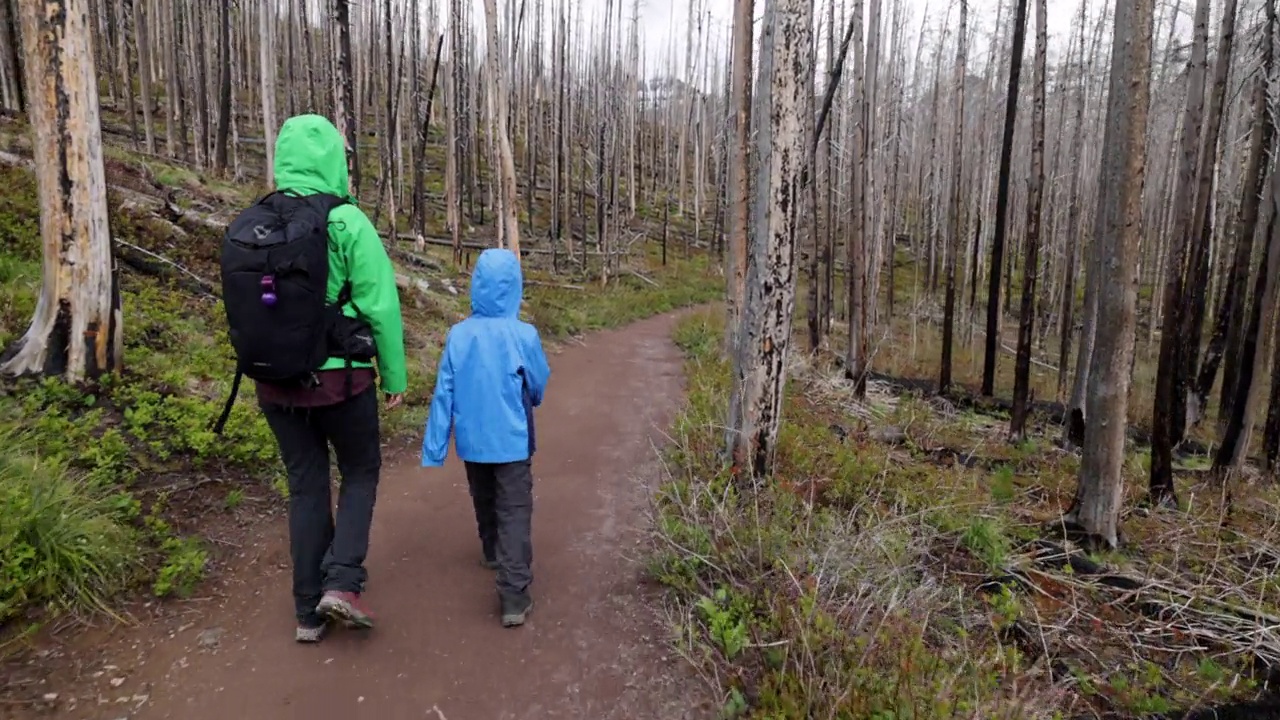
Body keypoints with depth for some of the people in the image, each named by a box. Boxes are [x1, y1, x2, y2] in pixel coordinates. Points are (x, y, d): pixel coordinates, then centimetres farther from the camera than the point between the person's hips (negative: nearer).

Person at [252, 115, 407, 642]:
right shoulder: (347, 222, -13)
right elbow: (380, 306, -13)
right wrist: (394, 375, -2)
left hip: (275, 382, 4)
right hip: (338, 379, -4)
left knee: (306, 486, 15)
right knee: (360, 472, 18)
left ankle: (309, 612, 22)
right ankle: (342, 581, 3)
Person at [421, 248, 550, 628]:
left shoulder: (458, 335, -8)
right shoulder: (524, 335, -15)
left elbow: (444, 394, -5)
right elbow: (538, 388, 0)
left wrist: (435, 447, 2)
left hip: (472, 441, 3)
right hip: (512, 441, -3)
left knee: (484, 501, 25)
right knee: (515, 512, 1)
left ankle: (492, 552, 48)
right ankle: (514, 596, -4)